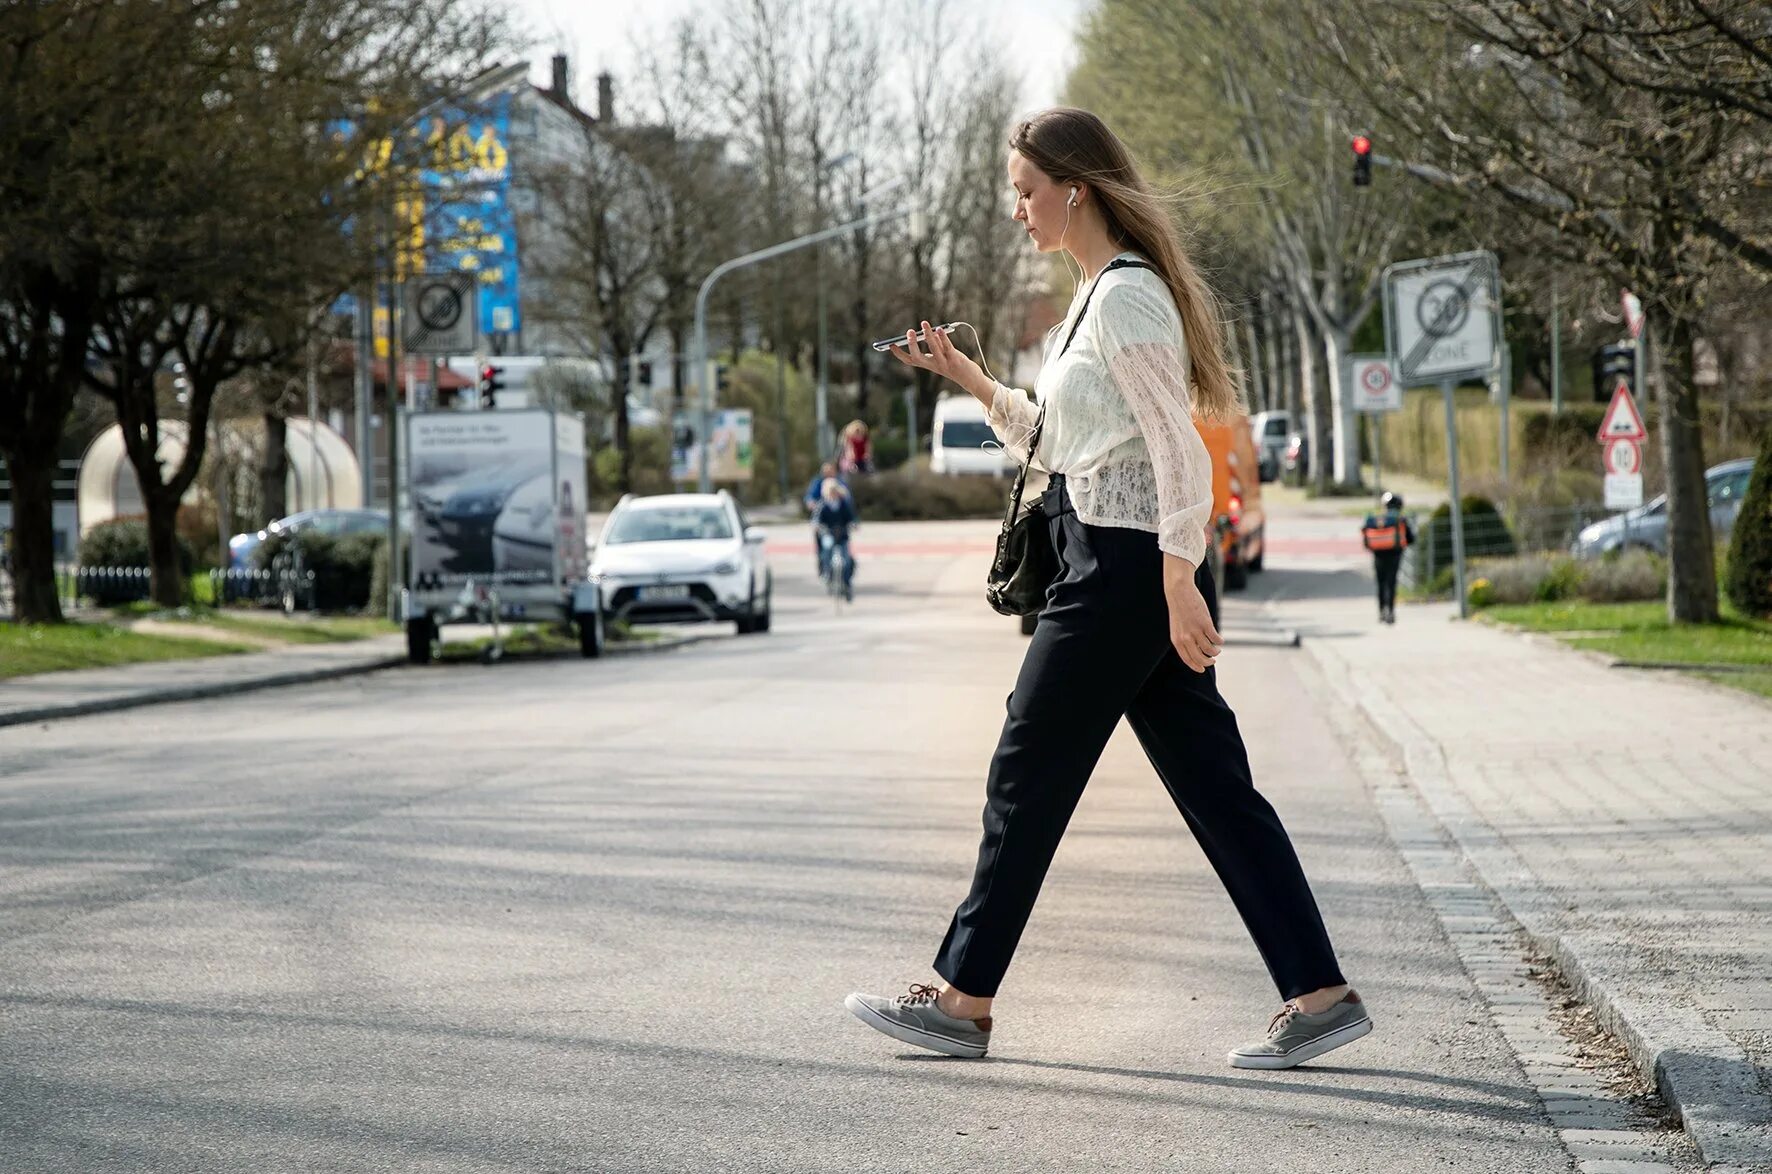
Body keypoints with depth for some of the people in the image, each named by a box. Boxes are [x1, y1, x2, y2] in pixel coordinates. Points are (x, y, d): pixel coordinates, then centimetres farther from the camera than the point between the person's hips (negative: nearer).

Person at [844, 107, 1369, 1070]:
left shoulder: (1126, 296, -13)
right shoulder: (1098, 296, 18)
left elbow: (1178, 450, -18)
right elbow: (1057, 443, 23)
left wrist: (1178, 584, -22)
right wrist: (974, 383, 14)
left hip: (1126, 566, -10)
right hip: (1121, 566, 10)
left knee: (1029, 775, -1)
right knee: (1212, 783, 7)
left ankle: (964, 1000, 9)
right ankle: (1319, 994, 6)